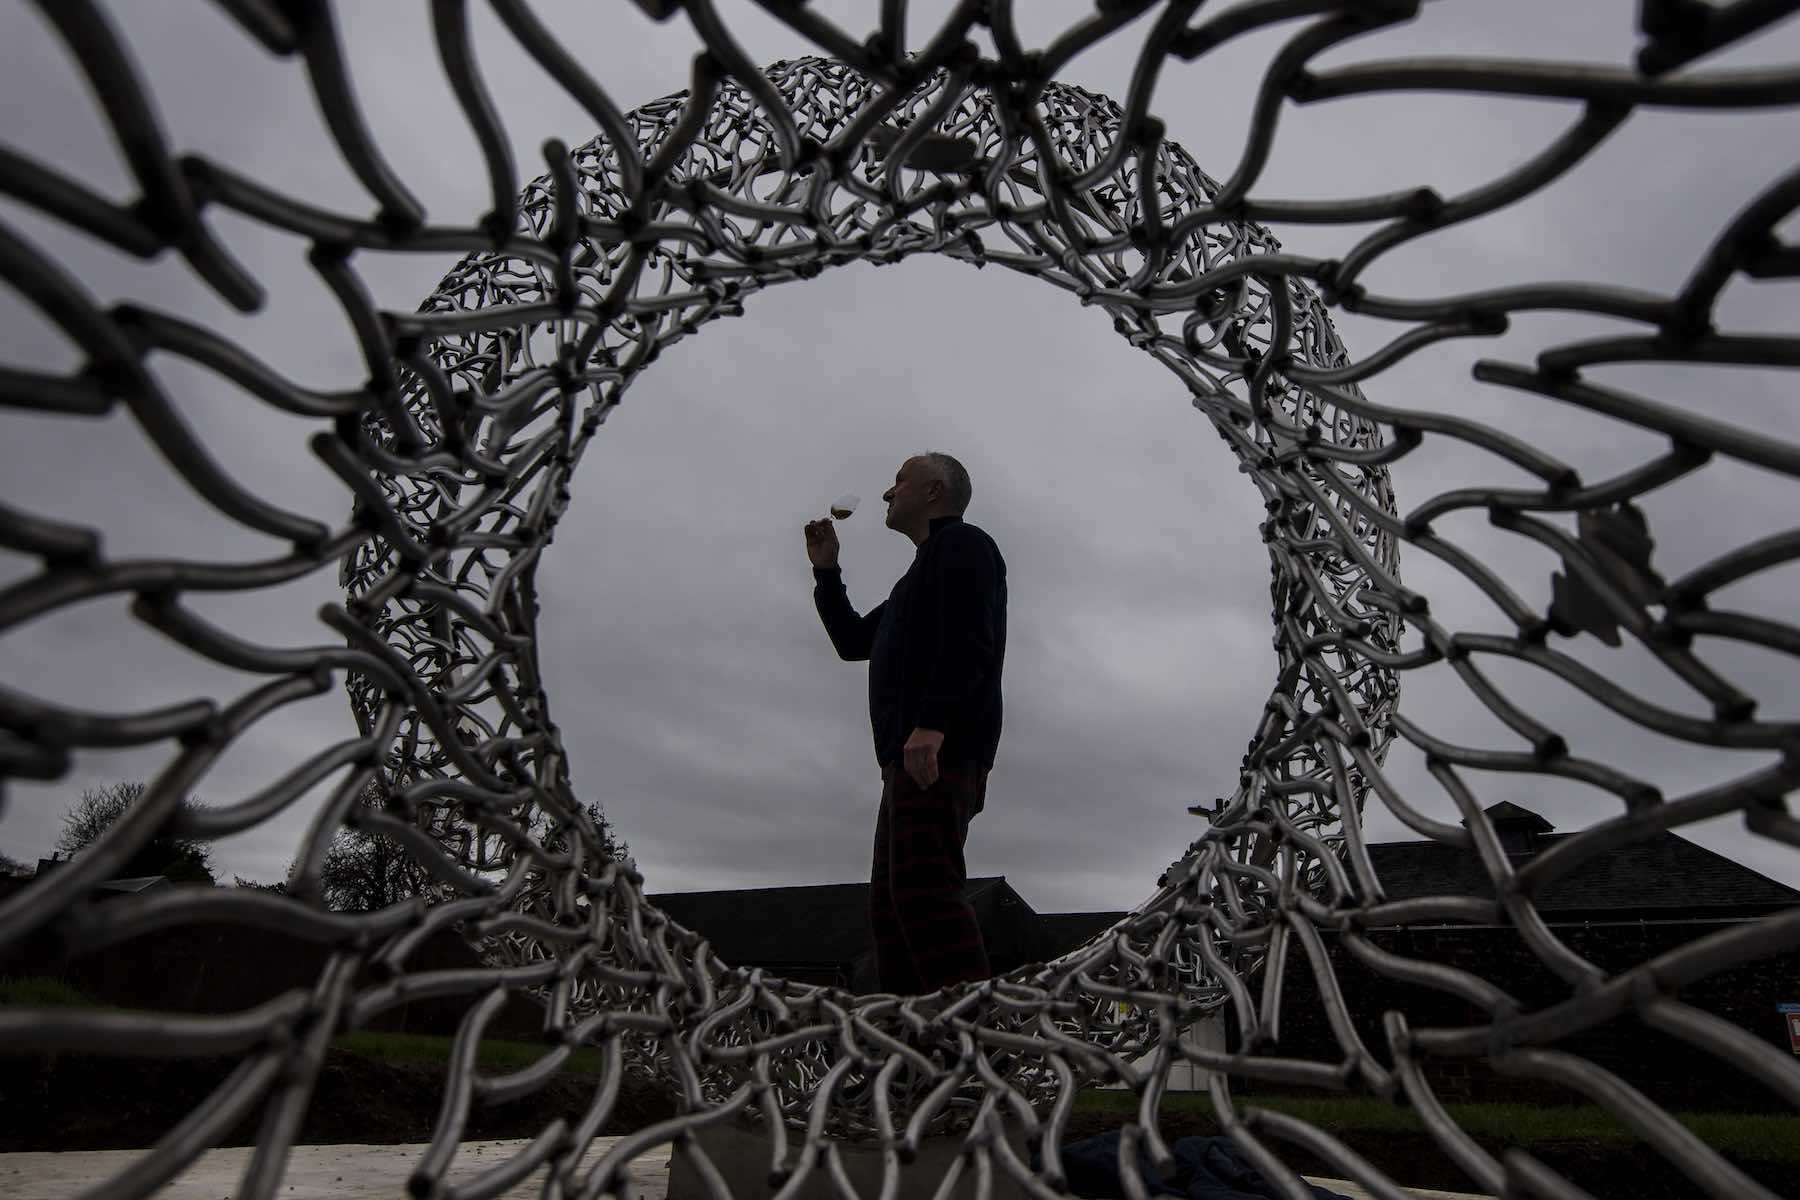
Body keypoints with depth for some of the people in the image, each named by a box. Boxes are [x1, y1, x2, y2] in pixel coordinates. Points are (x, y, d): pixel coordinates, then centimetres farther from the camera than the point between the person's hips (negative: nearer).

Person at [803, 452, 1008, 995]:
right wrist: (826, 568, 30)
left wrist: (932, 722, -27)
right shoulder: (919, 578, 32)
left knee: (922, 888, -21)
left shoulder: (963, 543, 3)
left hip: (940, 751, -10)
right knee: (891, 904, 3)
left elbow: (969, 639, -15)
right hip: (913, 760, 10)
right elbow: (852, 641, 36)